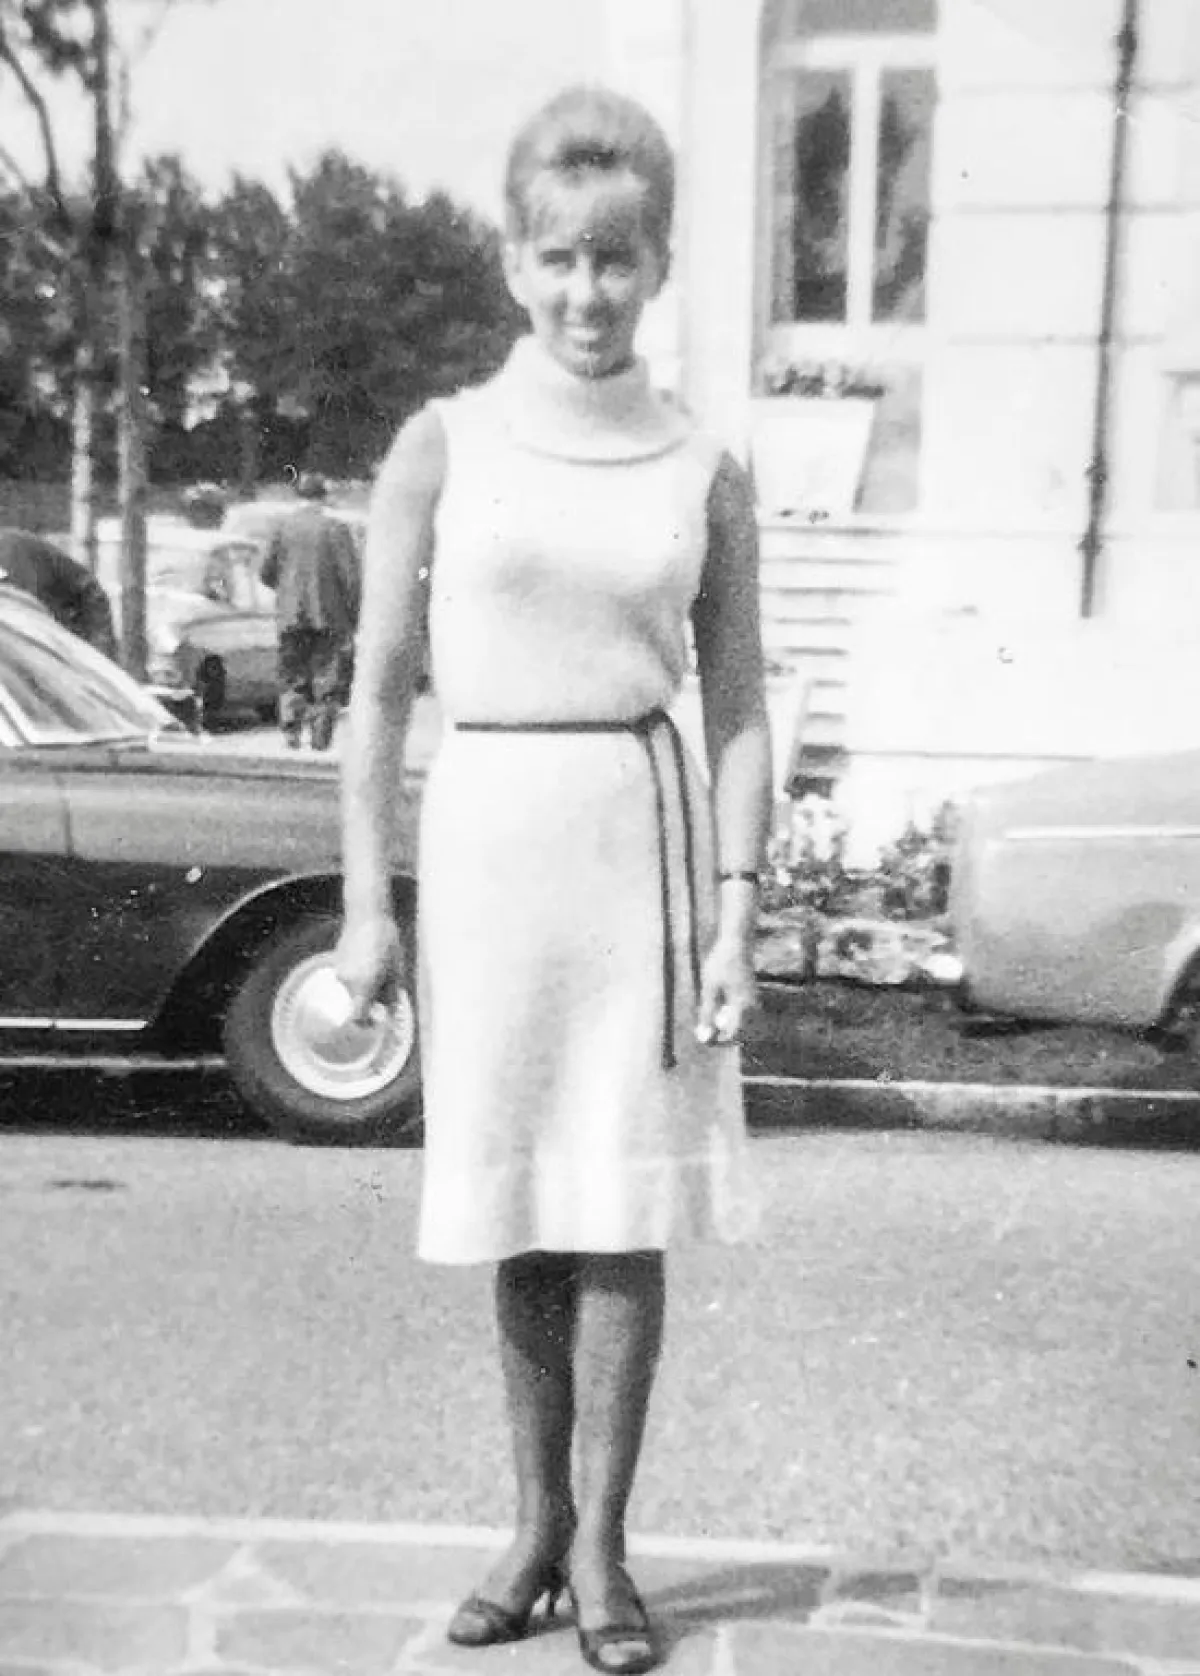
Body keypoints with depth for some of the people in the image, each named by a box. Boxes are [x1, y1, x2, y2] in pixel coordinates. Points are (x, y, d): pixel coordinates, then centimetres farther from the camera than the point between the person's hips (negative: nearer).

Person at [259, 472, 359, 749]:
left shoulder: (283, 526, 2)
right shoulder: (335, 528, -5)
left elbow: (266, 571, 4)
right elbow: (350, 576, -8)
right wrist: (354, 618, -2)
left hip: (290, 615, 2)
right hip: (328, 616, -2)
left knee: (292, 676, 11)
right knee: (327, 677, 7)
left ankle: (292, 730, 0)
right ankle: (321, 736, 4)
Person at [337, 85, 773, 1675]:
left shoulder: (703, 473, 4)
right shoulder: (442, 444, 2)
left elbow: (739, 712, 5)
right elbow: (380, 689, 3)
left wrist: (737, 913, -2)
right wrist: (367, 897, -1)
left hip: (643, 835, 0)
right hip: (485, 838, 0)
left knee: (624, 1210, 3)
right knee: (517, 1211, 10)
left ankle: (599, 1544, 18)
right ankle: (538, 1522, 27)